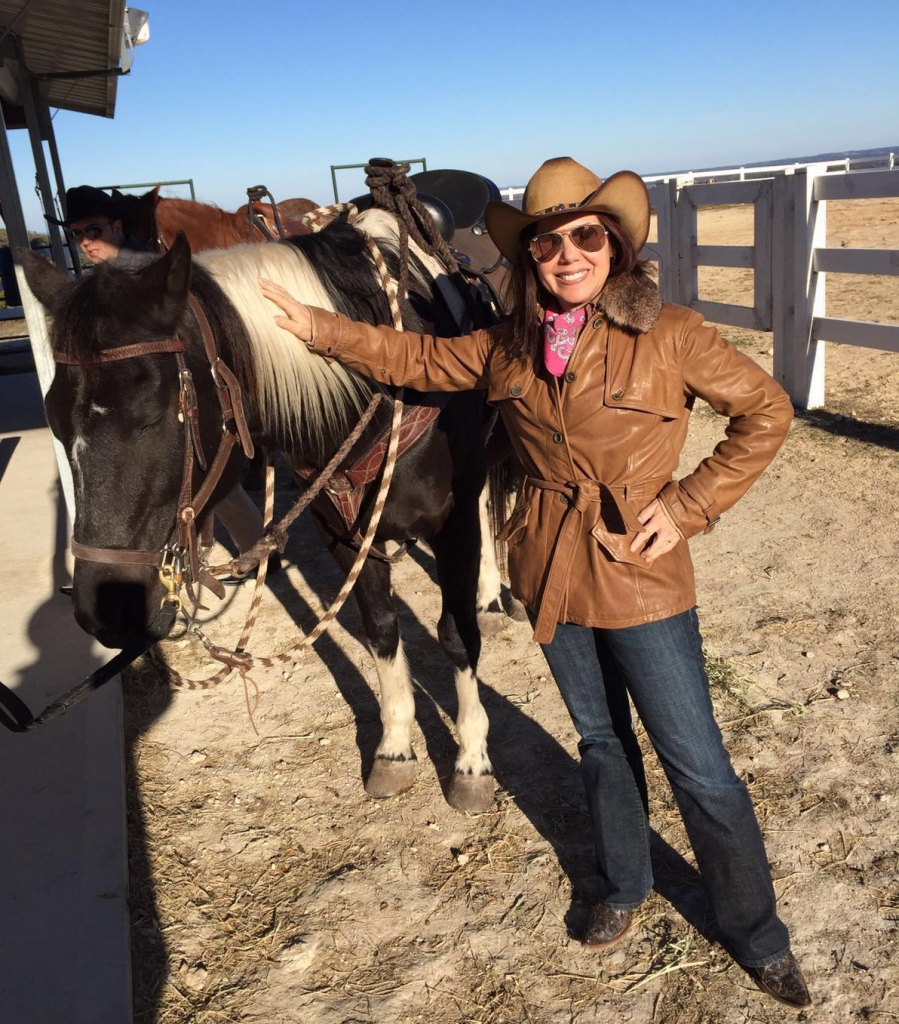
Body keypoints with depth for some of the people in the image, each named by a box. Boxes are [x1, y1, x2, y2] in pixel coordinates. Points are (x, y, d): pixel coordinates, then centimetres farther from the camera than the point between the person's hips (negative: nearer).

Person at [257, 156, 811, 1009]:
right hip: (551, 576, 4)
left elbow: (766, 411, -6)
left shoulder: (669, 336, -12)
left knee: (698, 767, 6)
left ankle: (755, 934, 30)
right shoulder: (509, 345, 0)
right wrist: (321, 329, 5)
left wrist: (690, 503, -13)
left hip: (641, 577, -4)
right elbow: (419, 360, 11)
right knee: (600, 739, 22)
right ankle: (622, 885, 46)